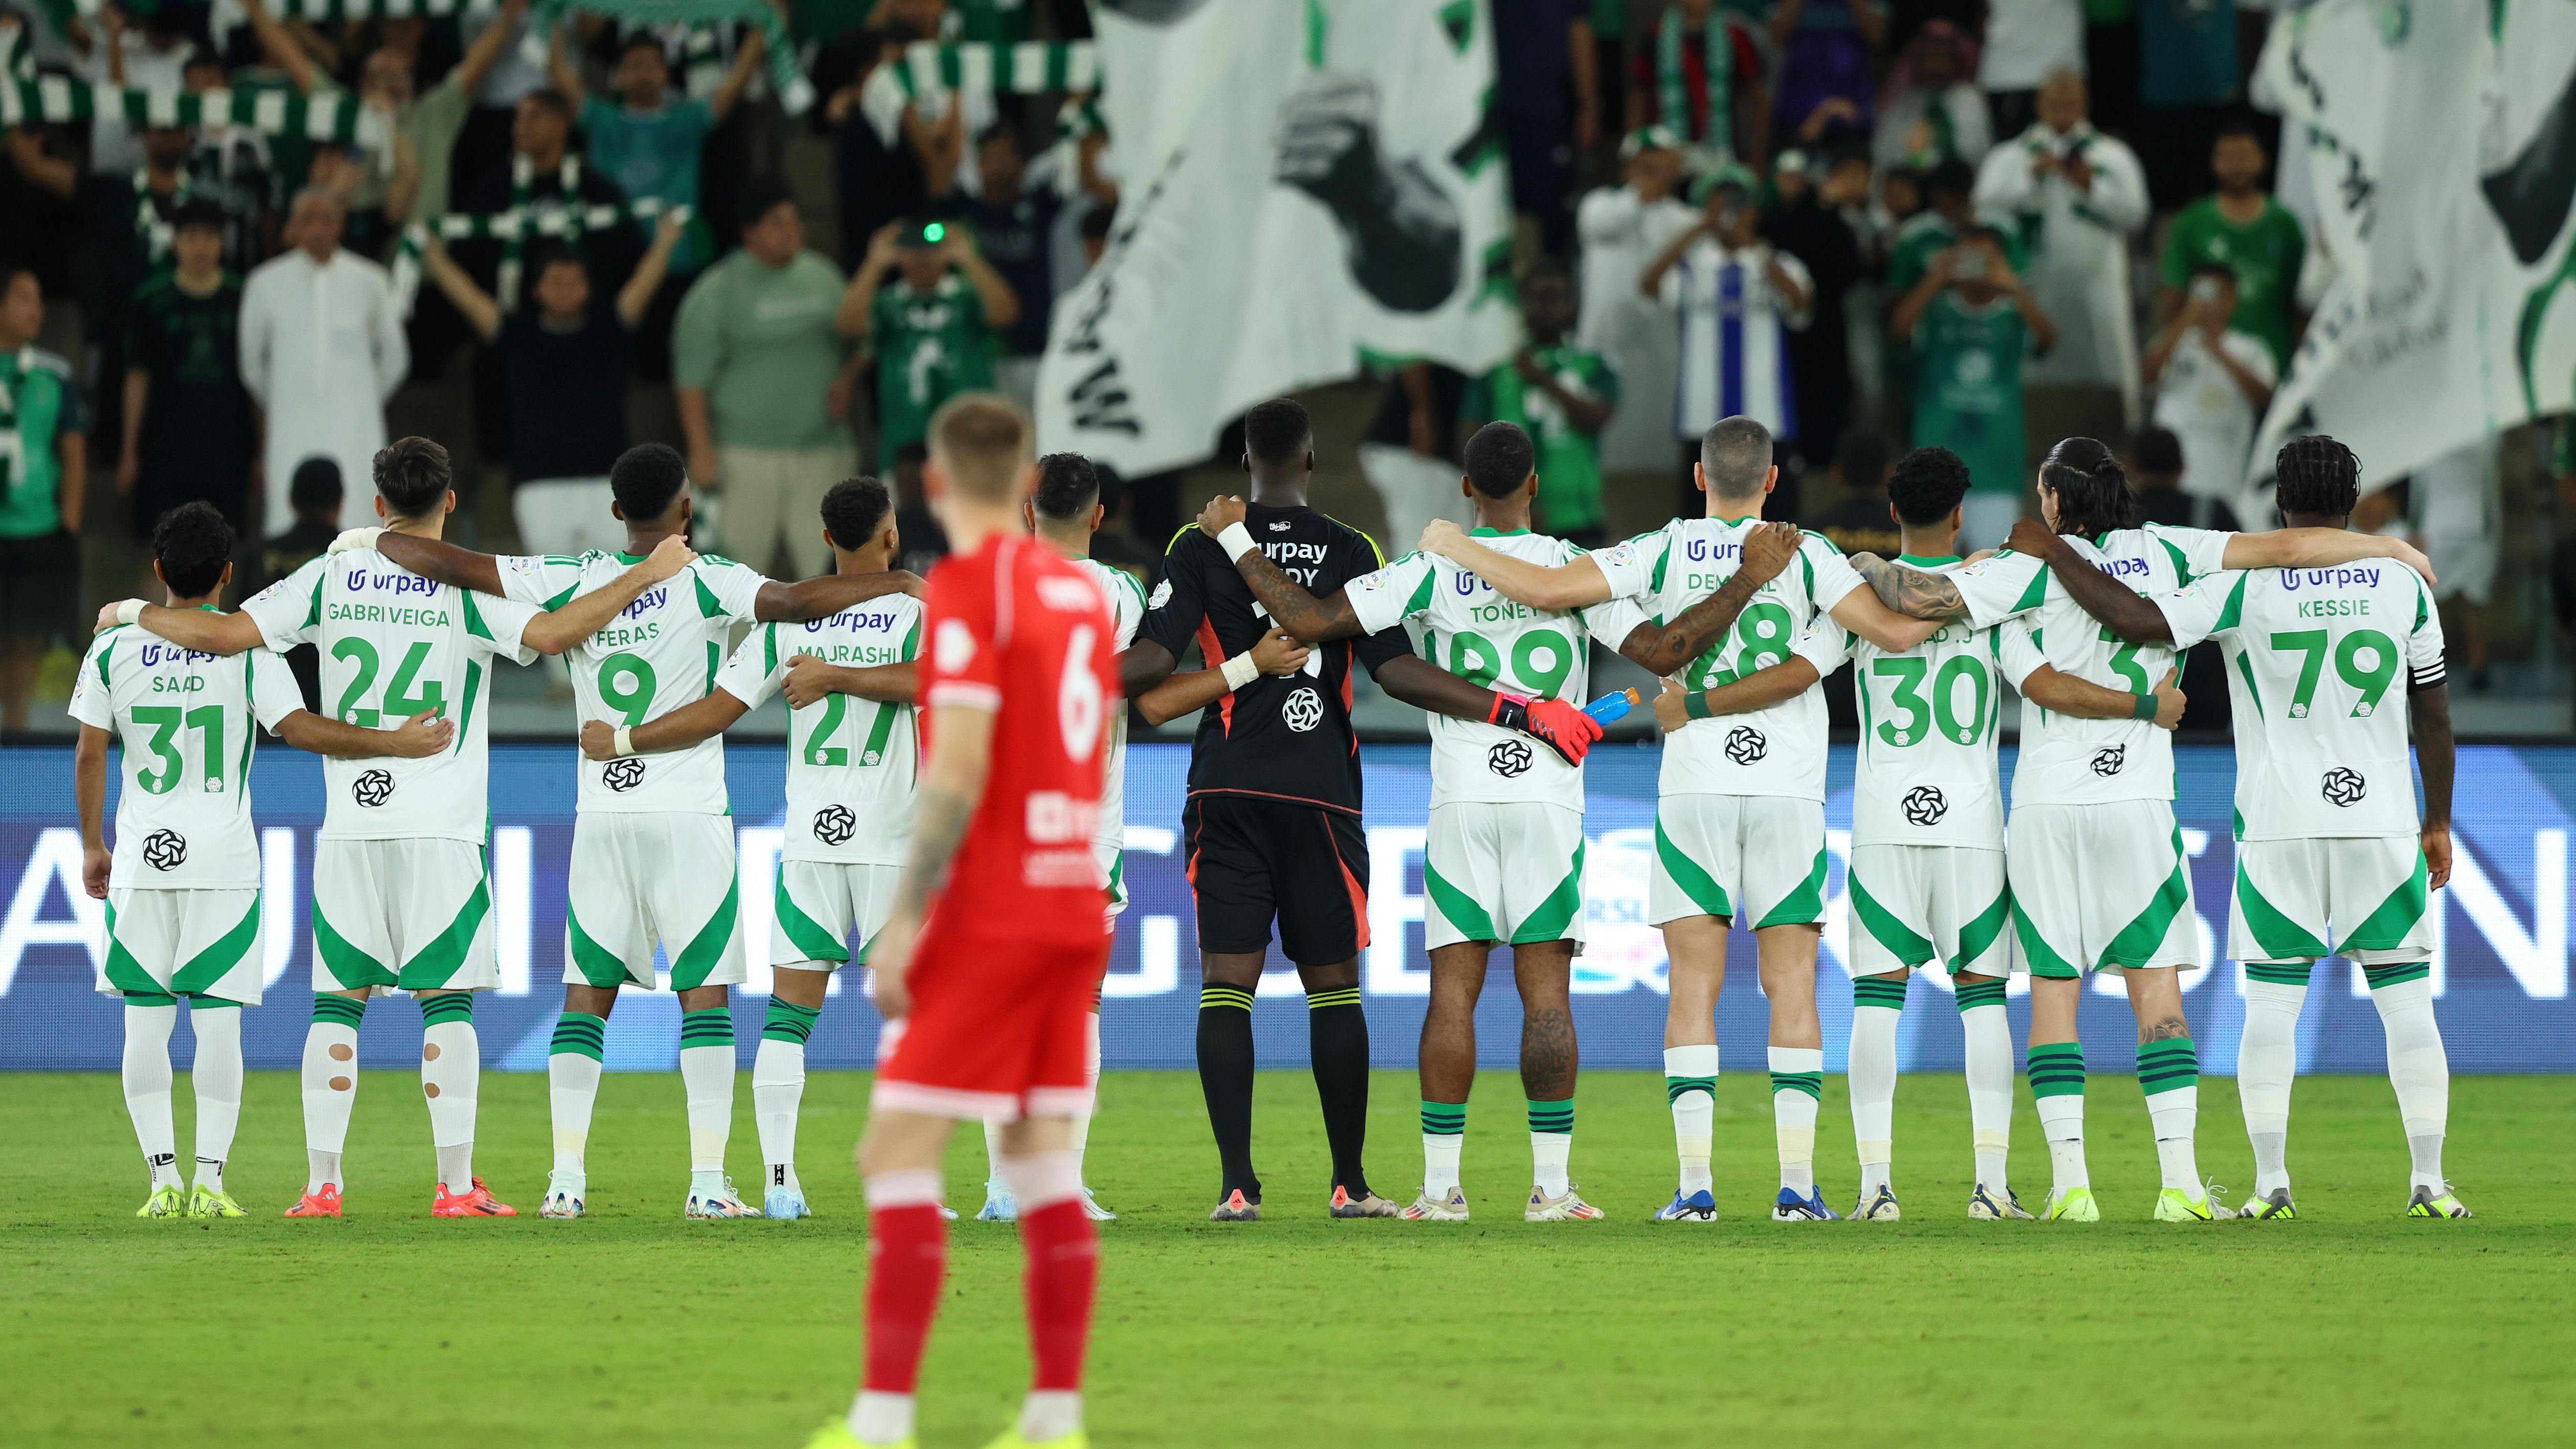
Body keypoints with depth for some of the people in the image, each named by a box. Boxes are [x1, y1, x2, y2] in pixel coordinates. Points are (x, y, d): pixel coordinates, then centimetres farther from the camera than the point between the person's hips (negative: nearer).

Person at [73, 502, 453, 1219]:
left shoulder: (113, 649, 2)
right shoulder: (247, 650, -5)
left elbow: (89, 756, 5)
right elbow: (299, 728, -15)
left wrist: (93, 849, 16)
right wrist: (396, 744, -10)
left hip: (140, 862, 1)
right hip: (224, 860, -1)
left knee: (146, 1021, 6)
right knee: (218, 1022, 1)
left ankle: (164, 1177, -2)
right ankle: (210, 1179, -6)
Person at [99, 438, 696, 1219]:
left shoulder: (333, 578, 4)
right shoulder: (467, 588, -4)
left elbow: (223, 633, 2)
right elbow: (552, 633, -19)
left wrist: (135, 613, 19)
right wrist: (647, 575, -11)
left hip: (348, 828, 3)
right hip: (441, 829, -3)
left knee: (337, 1000, 6)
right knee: (446, 1000, -1)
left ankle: (321, 1183, 3)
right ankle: (456, 1184, -4)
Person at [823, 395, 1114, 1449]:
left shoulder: (968, 587, -11)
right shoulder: (1081, 589, 12)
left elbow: (960, 768, -18)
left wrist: (903, 921, -16)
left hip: (988, 917, -7)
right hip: (1074, 907, 7)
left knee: (898, 1155, -6)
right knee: (1042, 1161, 10)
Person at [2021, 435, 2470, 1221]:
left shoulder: (2249, 589, -7)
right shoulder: (2402, 587, 1)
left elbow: (2136, 619, -15)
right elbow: (2434, 715, 7)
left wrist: (2053, 553, -2)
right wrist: (2438, 822, 18)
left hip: (2278, 830, -1)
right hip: (2380, 823, 1)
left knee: (2271, 1003, 4)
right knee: (2406, 1001, 6)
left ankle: (2271, 1183, -4)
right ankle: (2429, 1181, 2)